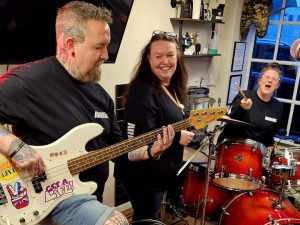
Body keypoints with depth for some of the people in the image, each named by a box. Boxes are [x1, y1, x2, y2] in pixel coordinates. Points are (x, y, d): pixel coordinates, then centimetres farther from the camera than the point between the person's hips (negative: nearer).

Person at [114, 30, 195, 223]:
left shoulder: (173, 87, 5)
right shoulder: (143, 92, -24)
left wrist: (188, 132, 3)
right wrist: (177, 138, -25)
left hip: (161, 171, 9)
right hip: (143, 174, -9)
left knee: (152, 217, 26)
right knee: (147, 220, 10)